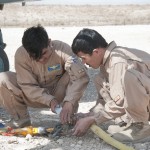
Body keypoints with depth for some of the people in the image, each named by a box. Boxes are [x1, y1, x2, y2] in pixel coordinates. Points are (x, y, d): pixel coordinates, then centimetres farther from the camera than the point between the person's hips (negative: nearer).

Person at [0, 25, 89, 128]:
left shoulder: (62, 49, -27)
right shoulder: (21, 54, -24)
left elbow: (81, 76, -37)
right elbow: (28, 86, -21)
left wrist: (69, 102, -48)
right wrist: (49, 100, -35)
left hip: (58, 93, -1)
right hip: (35, 95, 1)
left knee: (73, 73, -32)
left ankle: (69, 117, -12)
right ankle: (21, 119, -3)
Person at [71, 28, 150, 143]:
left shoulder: (118, 63, -26)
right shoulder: (107, 60, 2)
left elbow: (119, 104, -27)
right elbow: (105, 96, 8)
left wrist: (91, 120, -19)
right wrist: (90, 115, -3)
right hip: (140, 106, 9)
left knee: (127, 77, -34)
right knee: (100, 81, 2)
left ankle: (140, 126, -17)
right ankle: (131, 121, 1)